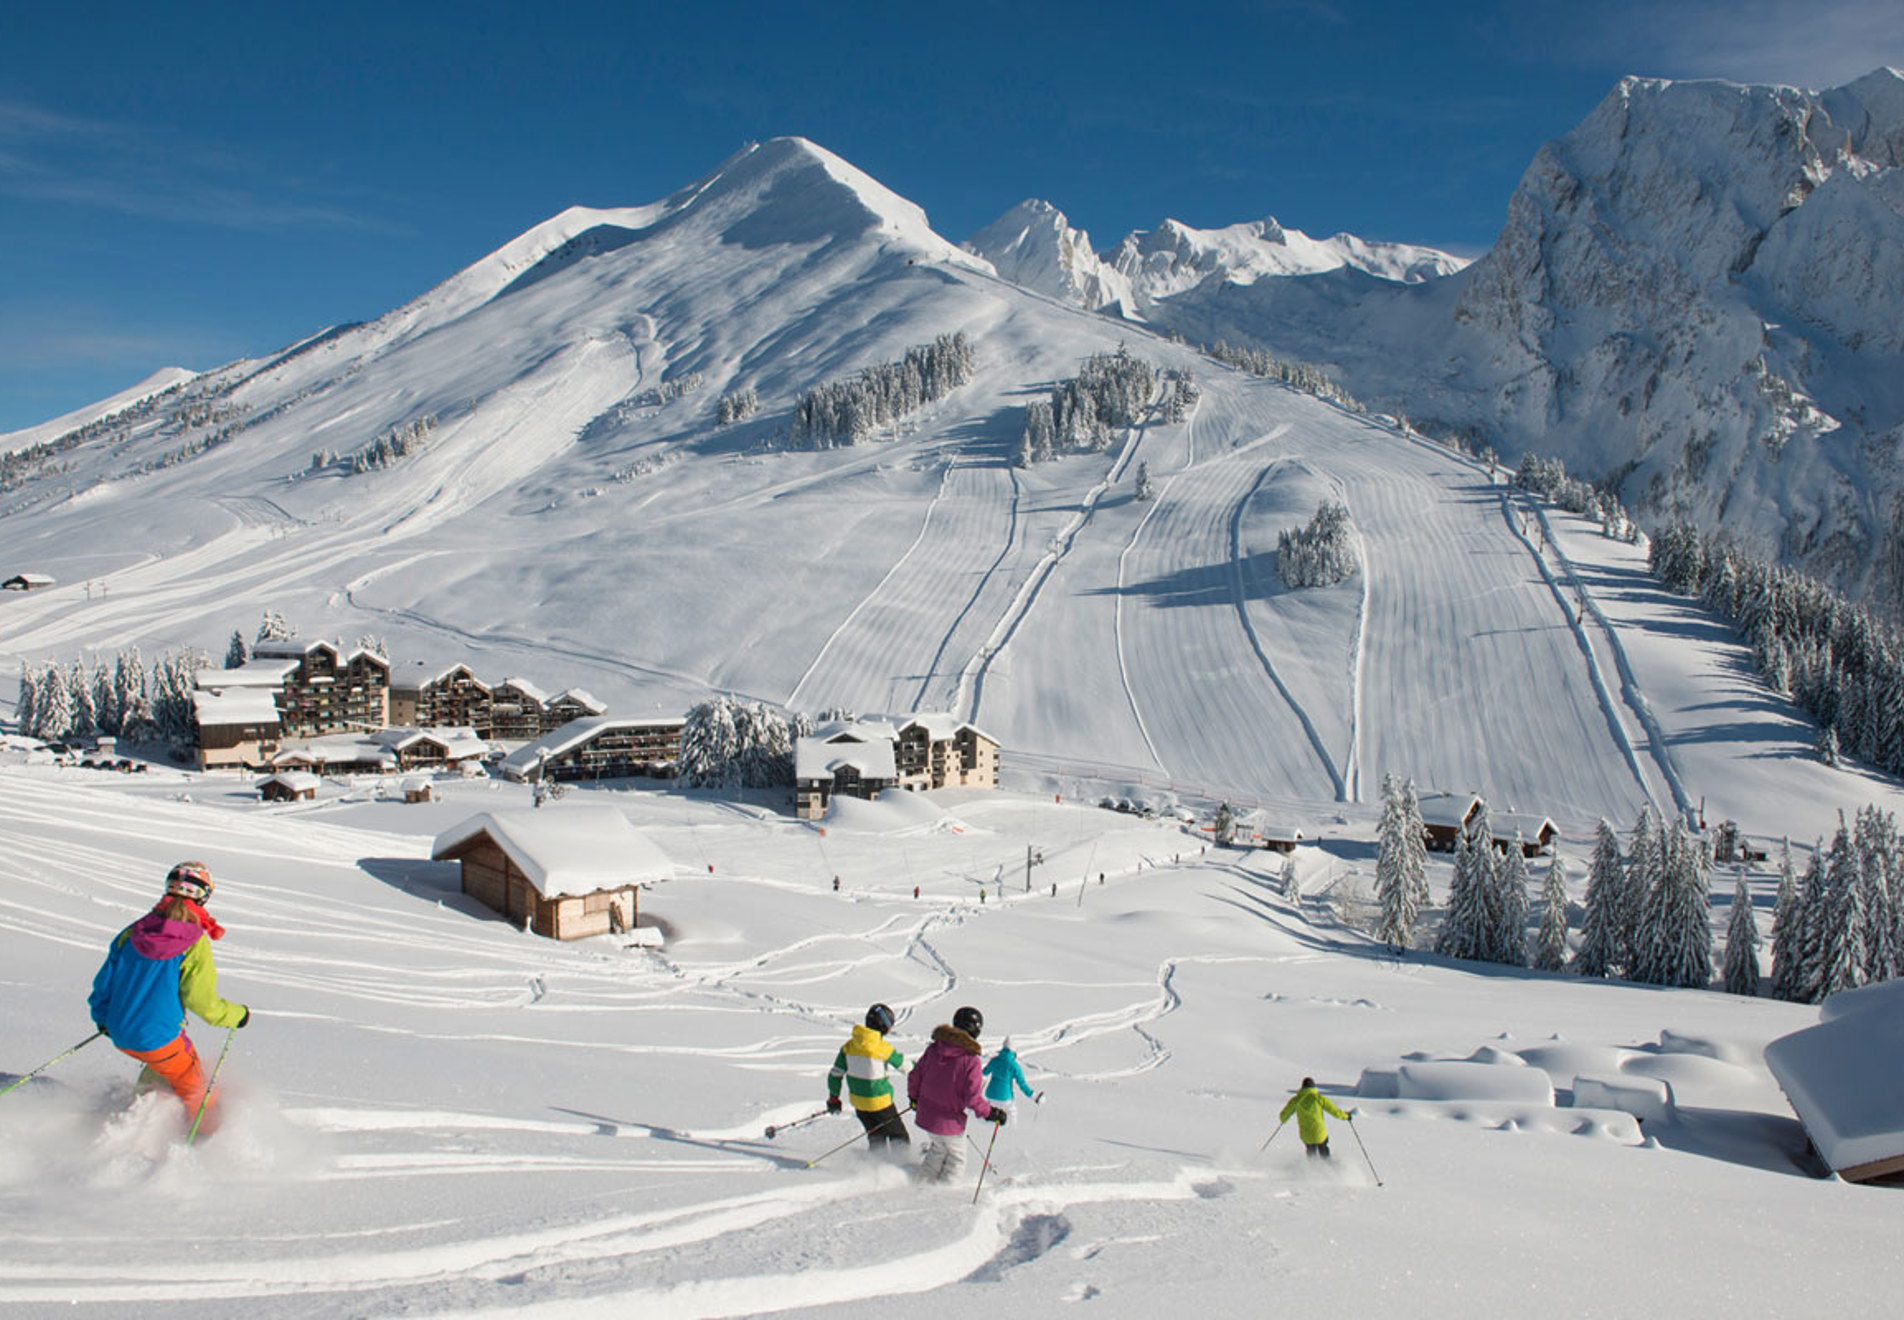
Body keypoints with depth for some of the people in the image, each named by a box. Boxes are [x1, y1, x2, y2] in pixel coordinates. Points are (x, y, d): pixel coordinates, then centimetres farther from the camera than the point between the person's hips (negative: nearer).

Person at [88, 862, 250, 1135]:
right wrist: (238, 1015, 4)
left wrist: (102, 1017, 27)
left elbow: (105, 980, 9)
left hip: (120, 1034, 6)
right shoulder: (196, 944, -15)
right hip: (159, 1038, -6)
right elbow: (203, 1002, -14)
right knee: (197, 1093, 12)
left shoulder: (133, 932, 1)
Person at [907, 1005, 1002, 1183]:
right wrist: (992, 1113, -7)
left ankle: (922, 1182, 37)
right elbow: (972, 1098, -23)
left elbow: (915, 1076, 5)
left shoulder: (933, 1048, -3)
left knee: (939, 1148, 32)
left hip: (925, 1115, 6)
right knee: (956, 1161, 20)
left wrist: (915, 1097, 23)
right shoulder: (970, 1061, -21)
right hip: (949, 1123, -6)